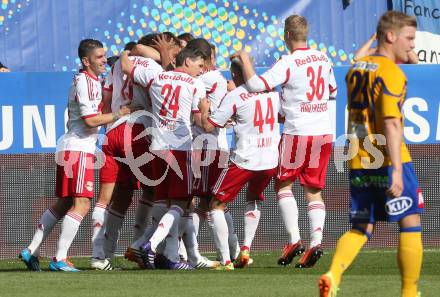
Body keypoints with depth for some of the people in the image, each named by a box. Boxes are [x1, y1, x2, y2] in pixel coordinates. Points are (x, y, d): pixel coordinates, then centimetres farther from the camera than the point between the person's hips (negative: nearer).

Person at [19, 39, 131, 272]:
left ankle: (31, 251, 16)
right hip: (78, 149, -10)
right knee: (81, 204, -12)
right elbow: (91, 120, -20)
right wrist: (118, 115, -11)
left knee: (64, 204, 14)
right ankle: (59, 259, -15)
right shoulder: (85, 82, -13)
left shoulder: (92, 81, 18)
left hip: (69, 148, 10)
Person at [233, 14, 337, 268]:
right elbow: (333, 92, 23)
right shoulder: (323, 59, 9)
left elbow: (256, 84, -17)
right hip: (324, 132, 5)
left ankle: (294, 240, -3)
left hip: (298, 133, -5)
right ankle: (316, 241, -7)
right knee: (314, 190, 9)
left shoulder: (288, 63, -11)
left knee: (284, 184, 9)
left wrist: (244, 58, -3)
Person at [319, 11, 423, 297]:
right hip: (387, 162, -7)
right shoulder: (391, 73, -12)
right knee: (410, 223, 4)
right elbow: (391, 123, -21)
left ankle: (334, 274, -12)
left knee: (361, 228, 11)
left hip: (358, 164, 7)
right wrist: (396, 170, -26)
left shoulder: (355, 70, 13)